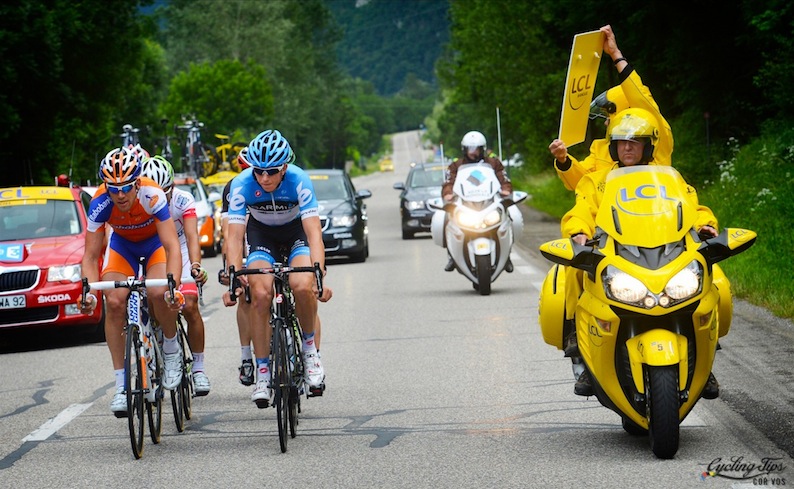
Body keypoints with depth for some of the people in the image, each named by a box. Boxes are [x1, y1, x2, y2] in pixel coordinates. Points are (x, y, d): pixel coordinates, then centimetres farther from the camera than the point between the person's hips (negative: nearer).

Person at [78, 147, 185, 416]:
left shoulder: (152, 195, -36)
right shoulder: (100, 203, -29)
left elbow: (172, 247, -39)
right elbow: (91, 256, -24)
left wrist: (174, 286, -53)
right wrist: (89, 292, -40)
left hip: (155, 242, -2)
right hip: (122, 243, 2)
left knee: (159, 293, -30)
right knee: (115, 302, -20)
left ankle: (171, 349, 1)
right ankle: (121, 385, -13)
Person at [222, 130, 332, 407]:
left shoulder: (299, 181, -31)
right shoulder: (242, 184, -28)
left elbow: (314, 232, -35)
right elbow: (235, 235, -28)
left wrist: (319, 273, -48)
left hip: (297, 231, -1)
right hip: (261, 233, 1)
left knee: (302, 286, -28)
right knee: (260, 294, -21)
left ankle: (310, 348, -3)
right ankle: (262, 371, -11)